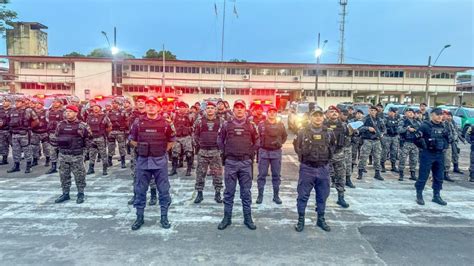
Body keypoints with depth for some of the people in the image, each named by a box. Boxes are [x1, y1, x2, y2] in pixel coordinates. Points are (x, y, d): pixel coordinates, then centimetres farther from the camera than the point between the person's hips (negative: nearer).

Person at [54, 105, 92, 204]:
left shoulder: (82, 125, -7)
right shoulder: (60, 124, 7)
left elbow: (89, 137, -1)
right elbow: (56, 137, 18)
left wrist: (81, 144, -5)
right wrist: (60, 142, 3)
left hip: (77, 155, -4)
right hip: (63, 155, 5)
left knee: (79, 176, 2)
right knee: (64, 175, 12)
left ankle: (81, 194, 15)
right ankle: (65, 194, 24)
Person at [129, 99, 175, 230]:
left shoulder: (165, 123, -1)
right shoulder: (138, 123, 1)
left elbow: (171, 140, 10)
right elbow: (132, 139, 12)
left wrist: (162, 150, 3)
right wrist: (141, 149, 4)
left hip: (160, 161, -1)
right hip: (142, 161, 1)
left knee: (163, 190, 5)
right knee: (140, 190, 9)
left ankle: (164, 217, 18)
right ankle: (140, 217, 23)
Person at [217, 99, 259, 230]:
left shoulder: (250, 125, 4)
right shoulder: (227, 125, 2)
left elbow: (256, 141, 15)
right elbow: (220, 140, 13)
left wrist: (251, 152, 5)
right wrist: (225, 152, 5)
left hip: (246, 162, 1)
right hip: (230, 162, 0)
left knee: (246, 192, 8)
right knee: (229, 192, 7)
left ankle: (248, 218, 18)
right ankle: (227, 217, 18)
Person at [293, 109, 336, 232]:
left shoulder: (329, 132, 3)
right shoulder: (303, 132, -4)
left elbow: (333, 146, 18)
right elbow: (297, 146, 9)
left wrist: (327, 157, 8)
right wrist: (304, 155, 0)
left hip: (323, 168, 2)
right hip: (307, 168, -2)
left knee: (322, 196, 12)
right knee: (303, 195, 4)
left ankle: (321, 219, 27)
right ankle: (301, 219, 17)